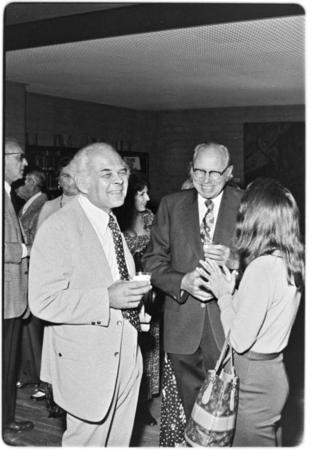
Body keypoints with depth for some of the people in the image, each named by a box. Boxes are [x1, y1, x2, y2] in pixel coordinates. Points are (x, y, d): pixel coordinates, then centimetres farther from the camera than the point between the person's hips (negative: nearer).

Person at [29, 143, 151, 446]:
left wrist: (133, 293, 5)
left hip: (125, 358, 8)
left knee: (119, 441, 20)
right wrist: (107, 298, -28)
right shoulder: (58, 228, -18)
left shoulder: (111, 222, 11)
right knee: (87, 440, 8)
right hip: (88, 362, -8)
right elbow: (43, 302, -24)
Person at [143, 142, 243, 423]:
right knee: (190, 407, 13)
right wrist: (182, 281, -14)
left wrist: (233, 259, -19)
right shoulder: (171, 205, 6)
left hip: (226, 326, -2)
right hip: (182, 325, 2)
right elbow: (154, 261, 4)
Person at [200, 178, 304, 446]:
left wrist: (224, 295, -11)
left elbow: (240, 340, -22)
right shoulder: (292, 262, 1)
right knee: (269, 441, 23)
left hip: (255, 380, -8)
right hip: (274, 371, 8)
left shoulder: (262, 268, -26)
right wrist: (234, 293, 5)